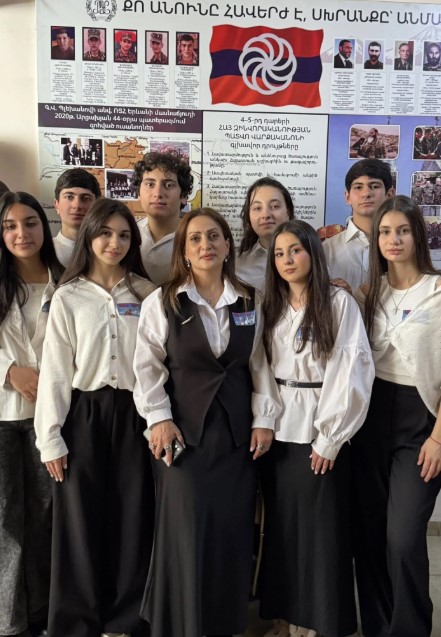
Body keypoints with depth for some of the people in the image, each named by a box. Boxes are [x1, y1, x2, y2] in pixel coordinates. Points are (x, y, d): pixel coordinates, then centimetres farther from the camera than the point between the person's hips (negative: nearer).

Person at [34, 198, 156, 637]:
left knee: (133, 518, 7)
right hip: (83, 416, -1)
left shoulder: (147, 293, 5)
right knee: (82, 521, 6)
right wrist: (50, 437, -5)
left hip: (134, 414, 1)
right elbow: (54, 370, -2)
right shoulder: (68, 297, 1)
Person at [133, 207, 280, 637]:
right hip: (183, 427, -2)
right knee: (186, 530, 1)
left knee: (233, 530, 9)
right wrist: (159, 418, -9)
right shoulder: (162, 302, -3)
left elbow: (259, 364, 7)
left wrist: (264, 419, 2)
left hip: (236, 428, 3)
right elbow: (148, 366, -2)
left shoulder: (250, 302, 4)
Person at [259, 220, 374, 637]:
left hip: (319, 434, -5)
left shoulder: (340, 303, -6)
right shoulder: (271, 307, 9)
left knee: (322, 531, 4)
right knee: (280, 528, 13)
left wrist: (330, 437, -13)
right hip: (278, 432, 5)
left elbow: (354, 371, -12)